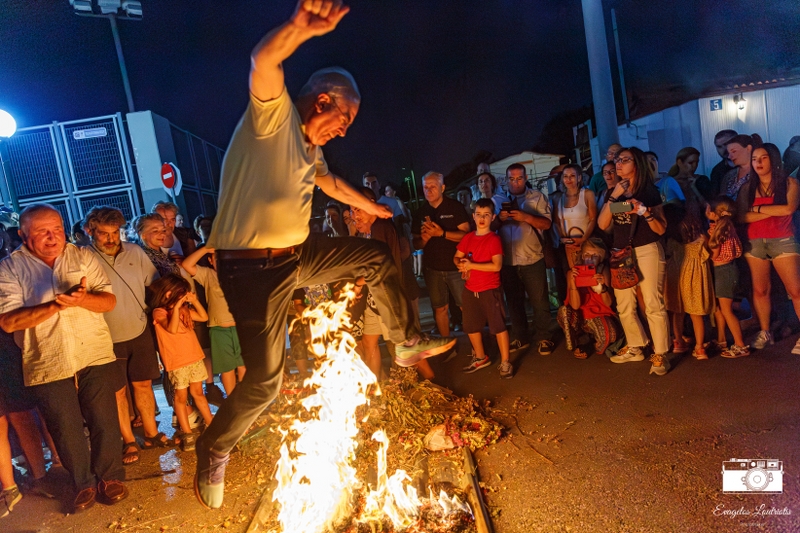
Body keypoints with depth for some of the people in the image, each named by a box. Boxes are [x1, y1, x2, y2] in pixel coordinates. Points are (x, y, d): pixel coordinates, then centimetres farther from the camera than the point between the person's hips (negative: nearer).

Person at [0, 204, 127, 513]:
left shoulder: (83, 257, 4)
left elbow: (109, 301, -3)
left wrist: (82, 299, -24)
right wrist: (55, 305, -23)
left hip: (96, 357, 1)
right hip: (47, 365, -1)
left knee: (105, 422, 8)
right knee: (66, 431, 11)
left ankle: (110, 477, 30)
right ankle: (84, 484, 32)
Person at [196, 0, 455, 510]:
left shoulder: (309, 146, 16)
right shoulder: (274, 113, -10)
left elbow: (331, 182, 35)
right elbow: (263, 62, -32)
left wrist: (373, 207, 46)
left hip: (297, 254, 9)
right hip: (252, 266, -9)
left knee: (378, 259, 14)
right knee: (266, 380, -6)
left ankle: (408, 343, 30)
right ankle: (213, 451, 21)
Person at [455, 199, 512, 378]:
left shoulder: (494, 239, -13)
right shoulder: (467, 238, 4)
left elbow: (497, 266, -22)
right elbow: (456, 257, 13)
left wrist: (471, 265, -21)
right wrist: (461, 265, -9)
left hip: (490, 290, -6)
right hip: (470, 290, 6)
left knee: (498, 326, -1)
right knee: (471, 326, 16)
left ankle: (505, 362, 11)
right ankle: (480, 357, 35)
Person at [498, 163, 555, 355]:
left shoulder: (538, 197, 2)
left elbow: (547, 224, -8)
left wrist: (526, 217, -23)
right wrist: (499, 218, -14)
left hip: (532, 259, -3)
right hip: (507, 261, 3)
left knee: (539, 301, 4)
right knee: (514, 302, 13)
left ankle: (543, 339, 16)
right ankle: (520, 338, 26)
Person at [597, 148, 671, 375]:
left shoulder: (649, 190, -2)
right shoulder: (614, 192, 10)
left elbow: (661, 229, -5)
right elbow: (602, 224, -4)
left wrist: (645, 211, -21)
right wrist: (614, 196, -12)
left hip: (647, 251, -5)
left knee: (653, 305, -7)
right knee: (624, 306, 11)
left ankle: (660, 354, 1)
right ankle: (635, 347, 27)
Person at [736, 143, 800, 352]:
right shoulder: (747, 187, 7)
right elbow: (741, 216, -4)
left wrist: (758, 209, -6)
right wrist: (774, 211, -10)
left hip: (783, 241, -2)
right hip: (754, 243, 2)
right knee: (760, 290, 6)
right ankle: (764, 333, 16)